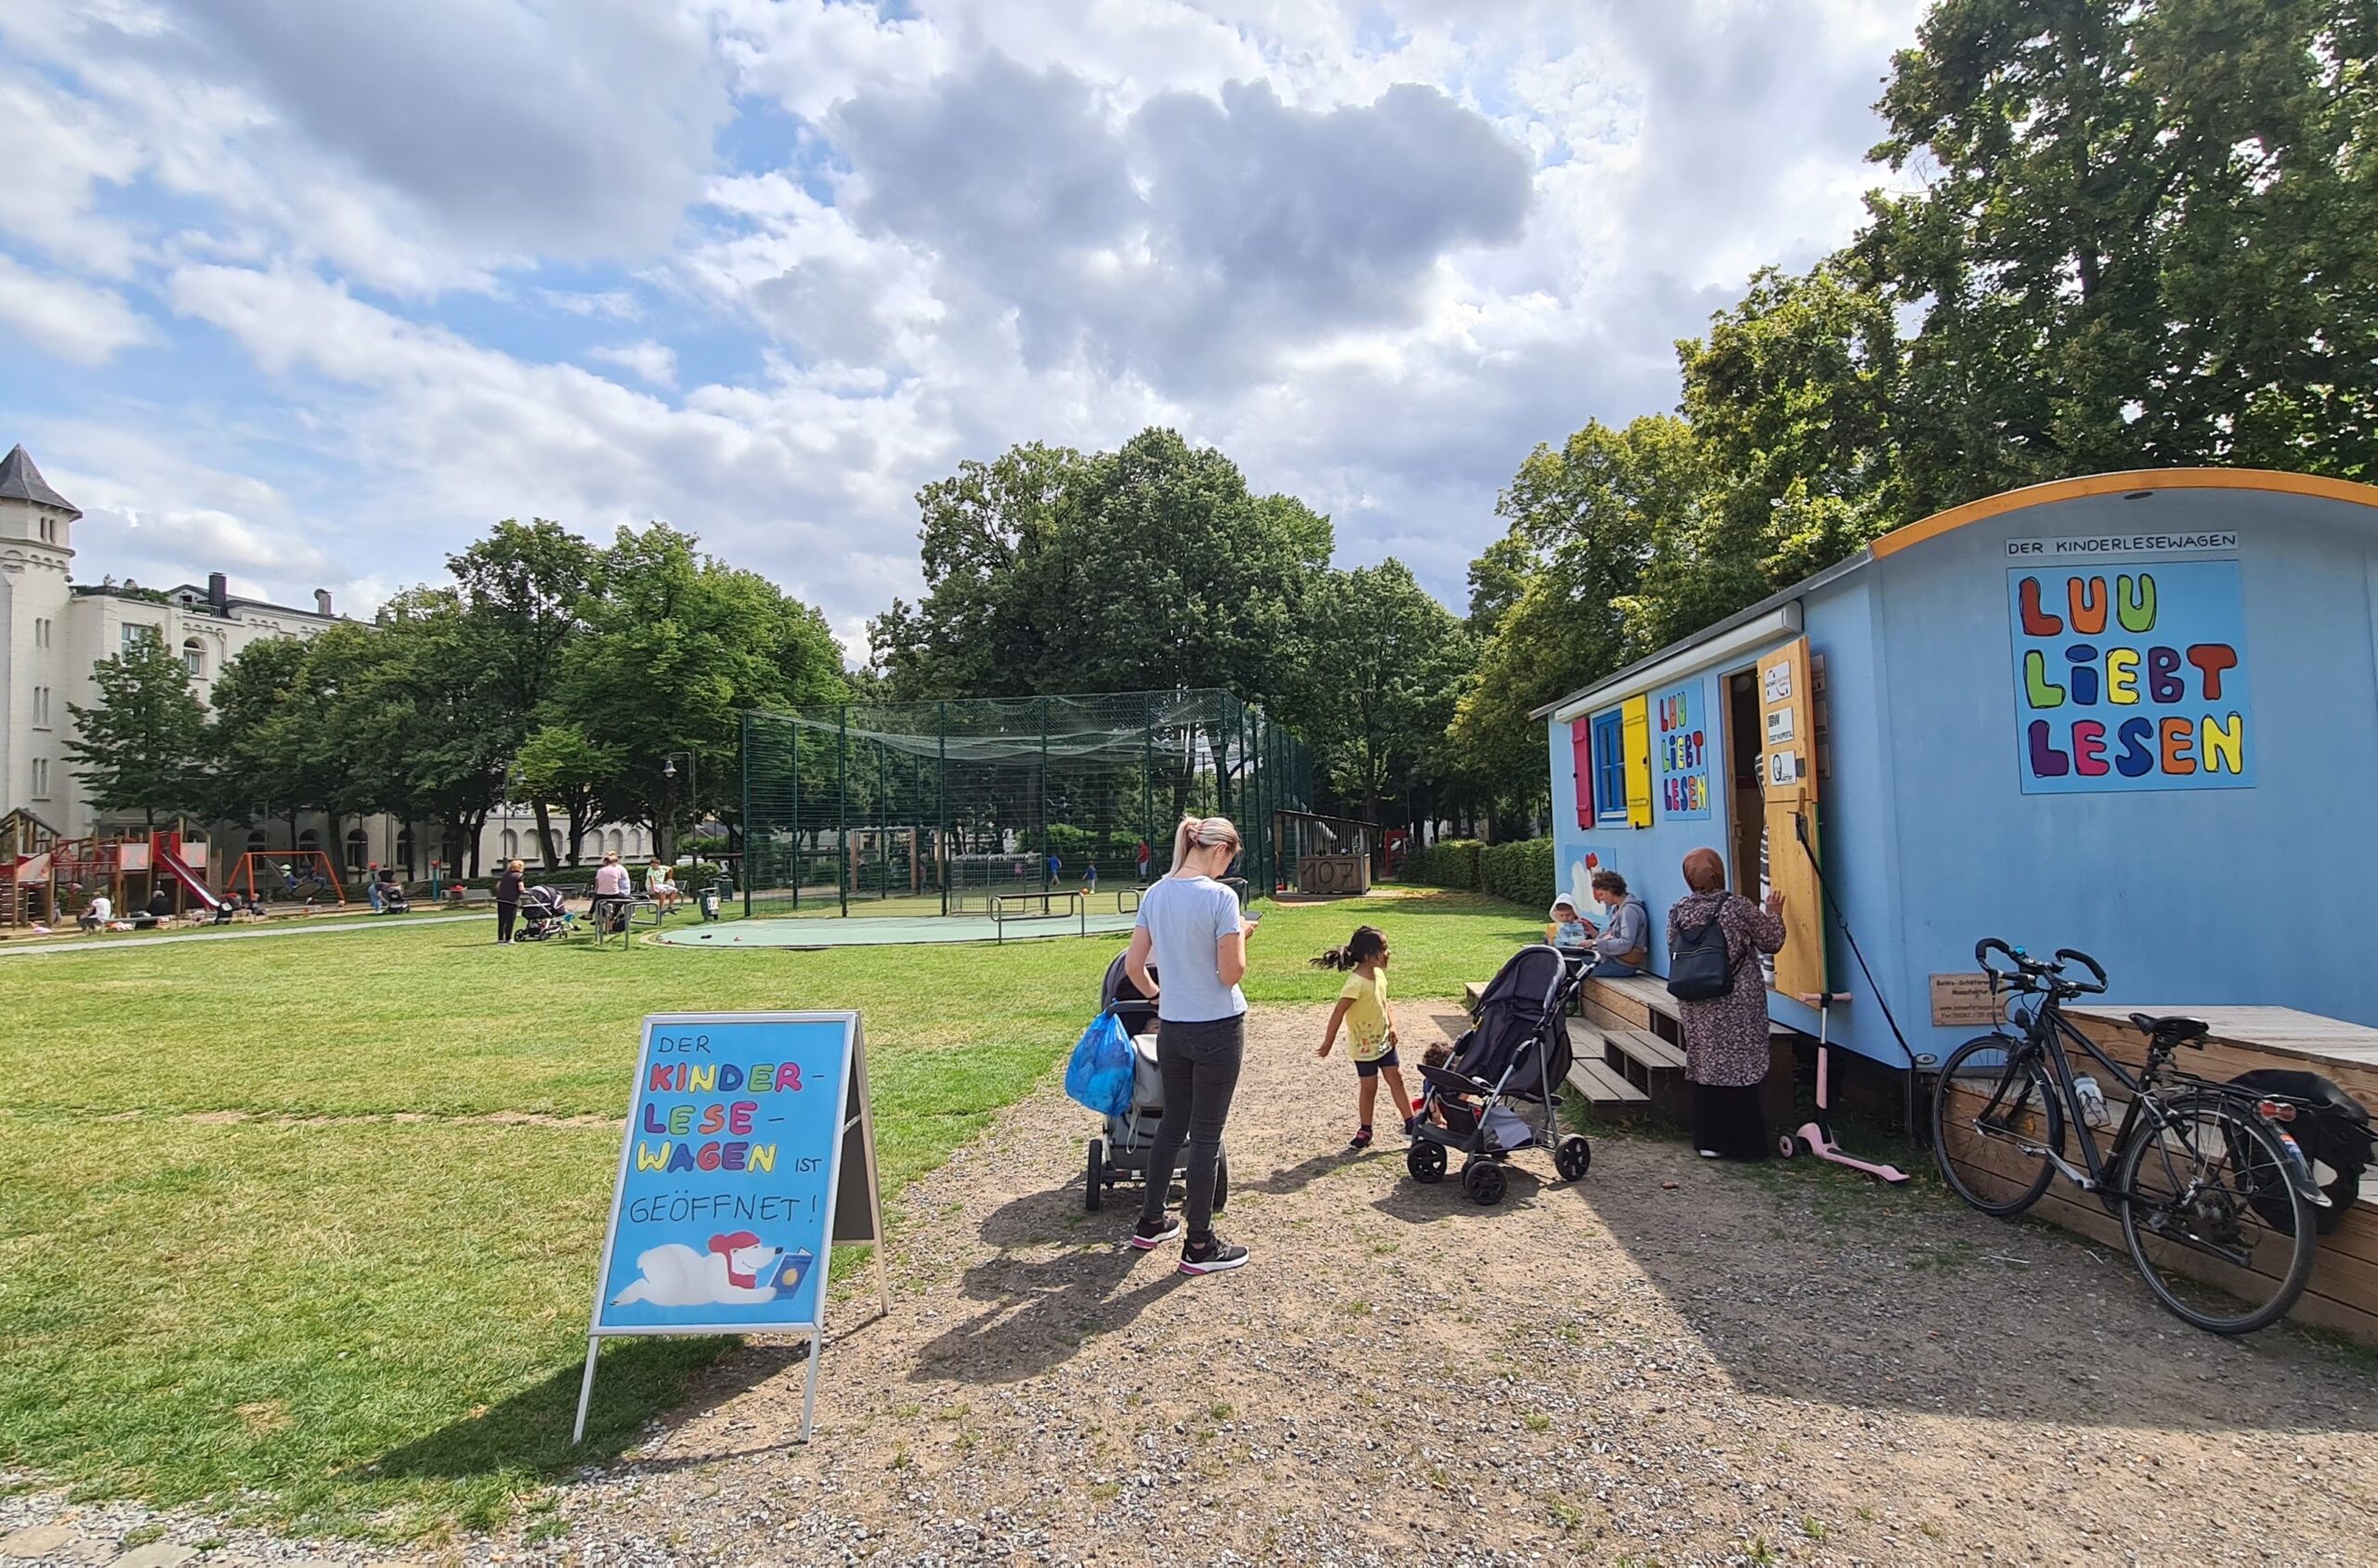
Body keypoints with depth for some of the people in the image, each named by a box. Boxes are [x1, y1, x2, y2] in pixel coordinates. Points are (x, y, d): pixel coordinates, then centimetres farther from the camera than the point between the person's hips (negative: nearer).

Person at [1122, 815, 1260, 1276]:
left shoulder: (1155, 894, 2)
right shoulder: (1220, 897, -17)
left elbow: (1133, 966, 5)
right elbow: (1231, 973, -18)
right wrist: (1240, 934, -1)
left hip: (1171, 1029, 6)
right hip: (1218, 1030, -6)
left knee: (1172, 1125, 21)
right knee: (1206, 1135, 5)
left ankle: (1150, 1223, 33)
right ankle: (1199, 1246, 17)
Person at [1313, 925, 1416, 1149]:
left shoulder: (1379, 974, -3)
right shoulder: (1356, 984, -29)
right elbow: (1338, 1013, -25)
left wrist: (1392, 1026, -4)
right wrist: (1328, 1043, -19)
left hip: (1384, 1041, 7)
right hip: (1364, 1046, -7)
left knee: (1396, 1080, 12)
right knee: (1368, 1088, 6)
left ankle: (1410, 1124, 23)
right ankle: (1364, 1131, 24)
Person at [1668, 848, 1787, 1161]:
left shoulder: (1678, 911, 0)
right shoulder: (1739, 908, -10)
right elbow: (1771, 942, 1)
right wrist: (1774, 914, 17)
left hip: (1697, 1006, 4)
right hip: (1738, 1004, -3)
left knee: (1705, 1066, 10)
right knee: (1740, 1067, 4)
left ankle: (1709, 1140, 15)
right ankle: (1743, 1143, 9)